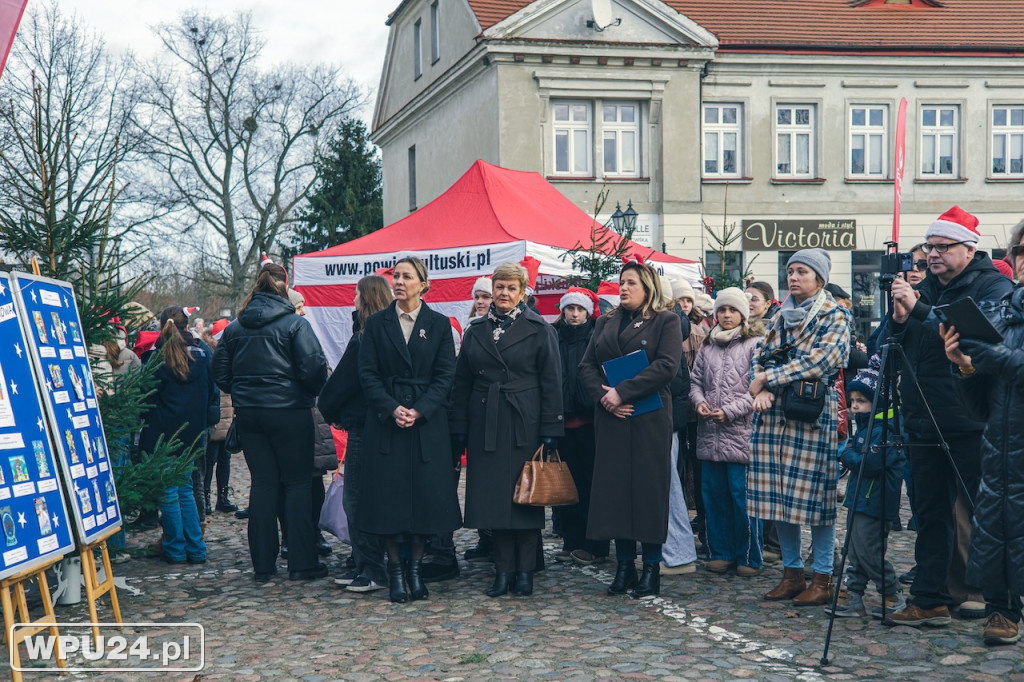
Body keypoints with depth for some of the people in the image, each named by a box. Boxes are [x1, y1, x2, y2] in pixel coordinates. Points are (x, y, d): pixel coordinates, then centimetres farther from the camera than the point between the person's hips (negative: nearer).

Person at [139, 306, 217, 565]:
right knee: (185, 488, 13)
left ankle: (176, 549, 5)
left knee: (168, 491, 3)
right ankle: (196, 549, 11)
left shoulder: (155, 358, -10)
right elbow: (212, 395, 9)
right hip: (190, 434, 4)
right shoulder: (201, 356, 2)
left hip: (162, 434, -4)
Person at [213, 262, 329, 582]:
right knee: (297, 482, 3)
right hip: (289, 412, -4)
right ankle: (301, 562, 1)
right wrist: (316, 392, 5)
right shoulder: (295, 324, -8)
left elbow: (220, 374, 9)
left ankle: (263, 564, 10)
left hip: (248, 413, 4)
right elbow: (313, 367, -14)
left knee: (262, 482, 9)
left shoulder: (233, 328, 6)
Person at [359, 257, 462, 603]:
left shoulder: (439, 324, 4)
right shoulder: (376, 323, 5)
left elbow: (445, 376, 0)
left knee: (426, 496, 1)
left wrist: (419, 410, -13)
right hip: (386, 421, 0)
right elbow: (368, 374, 1)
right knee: (389, 496, -1)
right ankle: (395, 571, 9)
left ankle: (415, 569, 13)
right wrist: (392, 408, -13)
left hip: (427, 422, 0)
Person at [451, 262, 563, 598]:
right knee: (493, 498, 4)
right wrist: (459, 429, 4)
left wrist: (549, 430, -9)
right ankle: (503, 569, 12)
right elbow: (462, 382, 10)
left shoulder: (539, 329, -1)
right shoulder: (476, 330, 9)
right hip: (485, 425, 3)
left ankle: (525, 570, 10)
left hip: (524, 425, -3)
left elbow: (551, 383, -3)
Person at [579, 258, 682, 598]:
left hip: (649, 419, -4)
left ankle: (651, 569, 4)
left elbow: (667, 365, -12)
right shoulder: (605, 322, 16)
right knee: (615, 489, 3)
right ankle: (624, 567, 10)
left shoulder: (665, 321, 2)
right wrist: (603, 395, -9)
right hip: (611, 418, 5)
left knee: (649, 488, -3)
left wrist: (623, 392, -16)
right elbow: (587, 365, 10)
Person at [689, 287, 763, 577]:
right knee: (714, 493, 7)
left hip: (741, 431, -5)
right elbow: (695, 380, 18)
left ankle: (748, 557, 6)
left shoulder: (753, 345, -1)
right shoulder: (707, 346, 16)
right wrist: (699, 401, -3)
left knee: (743, 495, -4)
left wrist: (729, 411, -14)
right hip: (710, 433, 5)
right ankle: (721, 553, 17)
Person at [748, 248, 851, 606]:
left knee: (813, 494, -5)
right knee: (778, 495, 6)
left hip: (813, 413, -6)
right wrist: (760, 389, -6)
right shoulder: (782, 315, 18)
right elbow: (760, 356, 15)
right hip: (773, 415, 6)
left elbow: (819, 361, -14)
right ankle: (792, 572, 16)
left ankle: (822, 578, 3)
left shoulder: (835, 316, -1)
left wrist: (769, 377, -10)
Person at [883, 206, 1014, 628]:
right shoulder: (924, 288, 14)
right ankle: (929, 601, 17)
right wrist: (899, 321, -6)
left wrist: (920, 311, -26)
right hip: (925, 423, 7)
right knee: (931, 514, 10)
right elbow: (899, 351, 15)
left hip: (971, 424, -6)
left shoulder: (993, 287, -5)